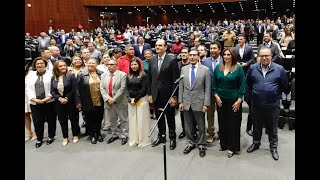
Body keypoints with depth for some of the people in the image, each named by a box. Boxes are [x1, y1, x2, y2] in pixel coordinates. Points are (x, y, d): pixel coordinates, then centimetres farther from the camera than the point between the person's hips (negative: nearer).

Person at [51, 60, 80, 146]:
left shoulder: (71, 76, -8)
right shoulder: (53, 78, 4)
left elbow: (74, 89, -12)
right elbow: (52, 91, 1)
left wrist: (66, 98, -17)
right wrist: (59, 98, -14)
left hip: (71, 102, -3)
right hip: (59, 103, 3)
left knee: (74, 119, 8)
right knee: (62, 120, 11)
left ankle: (75, 135, 25)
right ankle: (65, 137, 24)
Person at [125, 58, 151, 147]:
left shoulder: (143, 75, -5)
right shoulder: (129, 76, 9)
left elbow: (144, 89, -9)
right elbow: (127, 88, 6)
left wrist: (135, 100, -10)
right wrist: (129, 99, -8)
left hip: (141, 100, -4)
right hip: (131, 101, 4)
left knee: (141, 120, 2)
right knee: (132, 120, 9)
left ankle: (143, 140, 15)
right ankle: (133, 140, 21)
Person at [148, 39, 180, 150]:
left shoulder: (172, 60, -10)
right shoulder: (152, 60, 6)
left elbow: (175, 79, -11)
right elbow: (150, 78, 9)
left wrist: (174, 96, -14)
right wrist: (149, 94, 6)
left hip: (167, 94, -4)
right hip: (156, 94, 5)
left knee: (170, 118, 9)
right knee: (159, 117, 16)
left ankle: (172, 138, 25)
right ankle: (161, 136, 32)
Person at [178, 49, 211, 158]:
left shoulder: (205, 70, -5)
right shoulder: (184, 69, 5)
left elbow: (207, 88, -6)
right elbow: (181, 87, 7)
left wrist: (206, 104, -10)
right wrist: (180, 101, 2)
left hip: (199, 102, -3)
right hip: (186, 102, 3)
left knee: (201, 126, 9)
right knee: (188, 125, 13)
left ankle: (201, 145, 27)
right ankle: (191, 143, 32)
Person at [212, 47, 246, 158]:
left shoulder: (238, 68, -5)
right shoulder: (218, 68, 4)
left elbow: (242, 85, -6)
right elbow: (214, 84, 8)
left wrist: (239, 100, -11)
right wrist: (216, 96, -2)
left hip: (234, 100, -3)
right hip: (221, 99, 3)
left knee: (233, 123, 4)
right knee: (222, 122, 11)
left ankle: (232, 147, 18)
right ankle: (223, 144, 27)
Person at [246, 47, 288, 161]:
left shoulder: (279, 69, -8)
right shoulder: (253, 68, -3)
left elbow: (284, 86, 3)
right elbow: (248, 83, 12)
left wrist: (275, 94, 8)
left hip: (273, 105, -2)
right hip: (256, 104, 2)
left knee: (272, 128, 14)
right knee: (256, 126, 19)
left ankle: (273, 147, 32)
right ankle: (256, 143, 39)